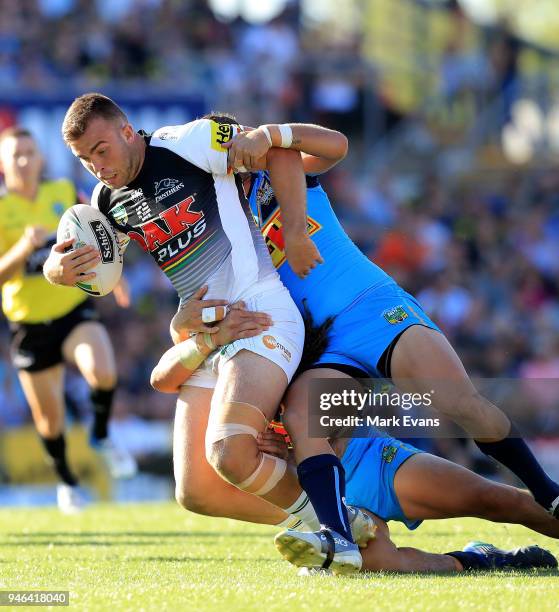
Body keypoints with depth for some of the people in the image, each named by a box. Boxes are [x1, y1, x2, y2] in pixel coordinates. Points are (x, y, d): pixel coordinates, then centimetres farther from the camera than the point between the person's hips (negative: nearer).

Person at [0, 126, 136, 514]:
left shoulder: (64, 193, -1)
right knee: (49, 417, 8)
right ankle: (66, 479, 36)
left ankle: (101, 436, 2)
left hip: (76, 310, 1)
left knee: (103, 372, -29)